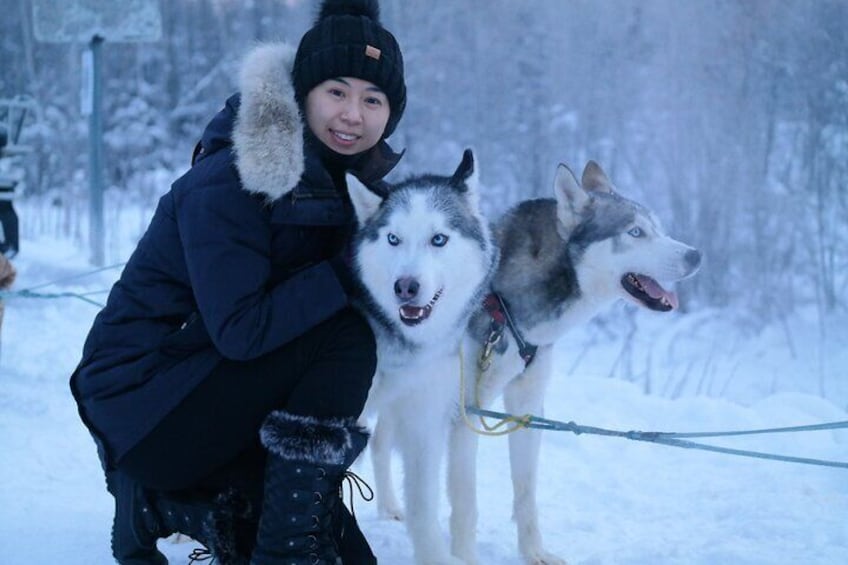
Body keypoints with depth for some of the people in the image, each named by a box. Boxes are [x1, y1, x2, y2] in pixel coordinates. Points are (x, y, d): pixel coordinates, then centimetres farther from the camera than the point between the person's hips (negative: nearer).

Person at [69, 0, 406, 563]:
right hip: (139, 396, -8)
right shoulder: (227, 184, -22)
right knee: (345, 340, -25)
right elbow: (241, 331, -28)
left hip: (211, 384, 8)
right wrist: (348, 272, -25)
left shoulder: (355, 177, 1)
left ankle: (165, 501, 14)